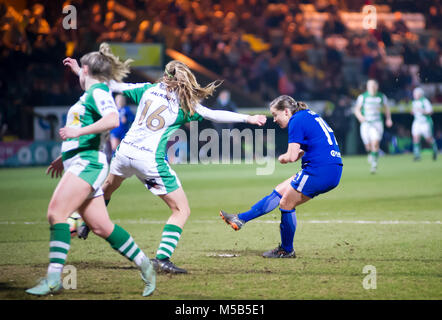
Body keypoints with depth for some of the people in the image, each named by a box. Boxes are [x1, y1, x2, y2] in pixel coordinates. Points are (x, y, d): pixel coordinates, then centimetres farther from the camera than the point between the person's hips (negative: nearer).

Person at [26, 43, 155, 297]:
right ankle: (144, 264, 12)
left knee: (56, 212, -19)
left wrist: (78, 131, -23)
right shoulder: (89, 94, 25)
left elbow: (113, 120, -24)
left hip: (88, 162, -10)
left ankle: (54, 278, -24)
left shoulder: (98, 91, -5)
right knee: (101, 226, 5)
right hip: (77, 163, 10)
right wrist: (64, 158, 35)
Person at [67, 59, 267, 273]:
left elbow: (114, 86, 10)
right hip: (151, 160, -5)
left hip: (125, 150, 5)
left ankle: (87, 225, 53)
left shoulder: (148, 89, 5)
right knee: (181, 210, 2)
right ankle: (162, 258, -9)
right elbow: (215, 115, -7)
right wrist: (247, 118, -1)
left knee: (109, 186, 37)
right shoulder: (185, 104, -3)